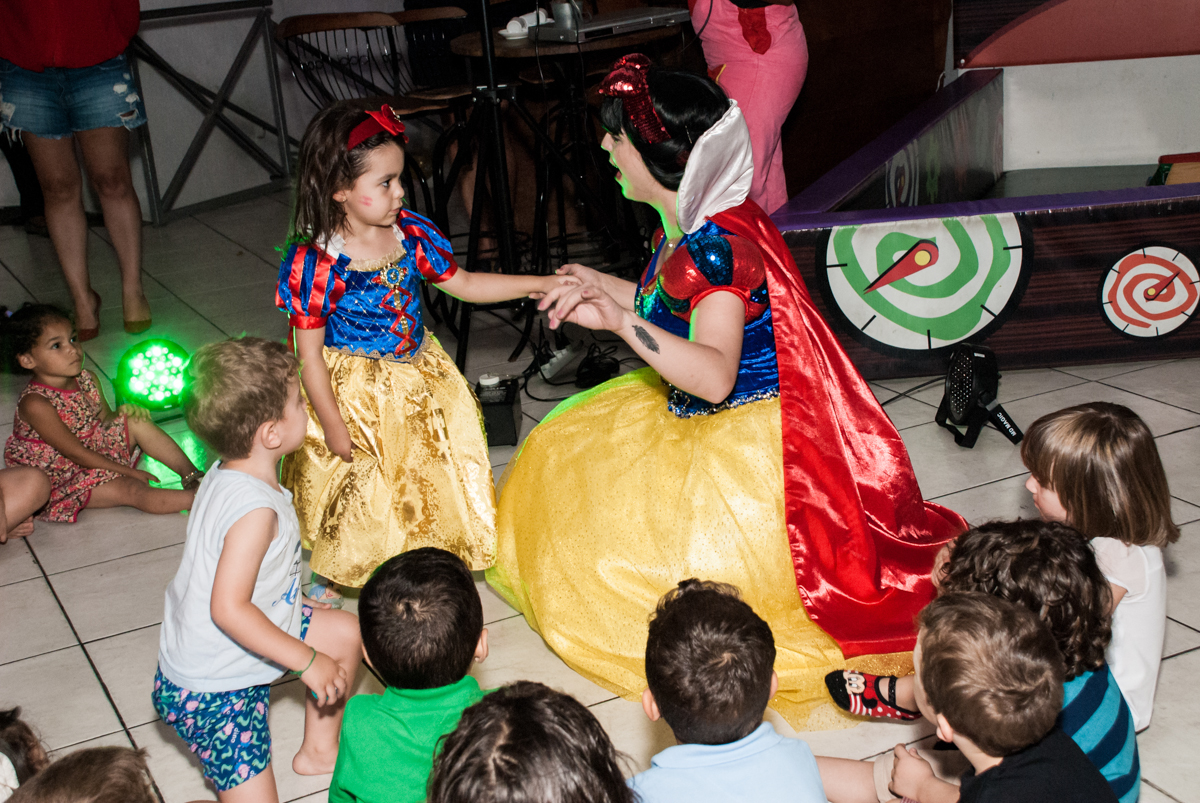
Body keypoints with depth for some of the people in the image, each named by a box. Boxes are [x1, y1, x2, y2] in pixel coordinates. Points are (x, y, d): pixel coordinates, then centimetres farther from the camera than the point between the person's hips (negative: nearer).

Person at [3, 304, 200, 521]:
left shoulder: (87, 380, -3)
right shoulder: (35, 404, -27)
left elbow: (105, 420, 11)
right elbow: (76, 453, -23)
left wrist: (123, 411, -14)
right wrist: (127, 472, -19)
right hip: (62, 479, -8)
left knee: (136, 422, -5)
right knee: (130, 489, -25)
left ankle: (191, 476, -6)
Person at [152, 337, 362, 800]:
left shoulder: (225, 476, -1)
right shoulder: (256, 509, -31)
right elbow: (229, 609, -34)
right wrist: (306, 661, -26)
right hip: (211, 692, -10)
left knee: (347, 632, 20)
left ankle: (319, 748, 37)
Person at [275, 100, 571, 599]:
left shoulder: (409, 231, -9)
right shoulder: (316, 263, -25)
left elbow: (463, 283, 4)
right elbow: (310, 355, -19)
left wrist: (538, 284, -2)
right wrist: (333, 427, -17)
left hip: (417, 377, 6)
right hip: (353, 394, -5)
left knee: (428, 473, 18)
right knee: (360, 496, 9)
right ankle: (331, 576, 36)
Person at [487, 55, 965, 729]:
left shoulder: (717, 245, -28)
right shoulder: (684, 228, 1)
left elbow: (714, 376, -38)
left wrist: (621, 320, -41)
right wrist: (605, 287, 16)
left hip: (746, 439, -11)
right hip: (691, 420, 11)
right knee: (567, 461, 22)